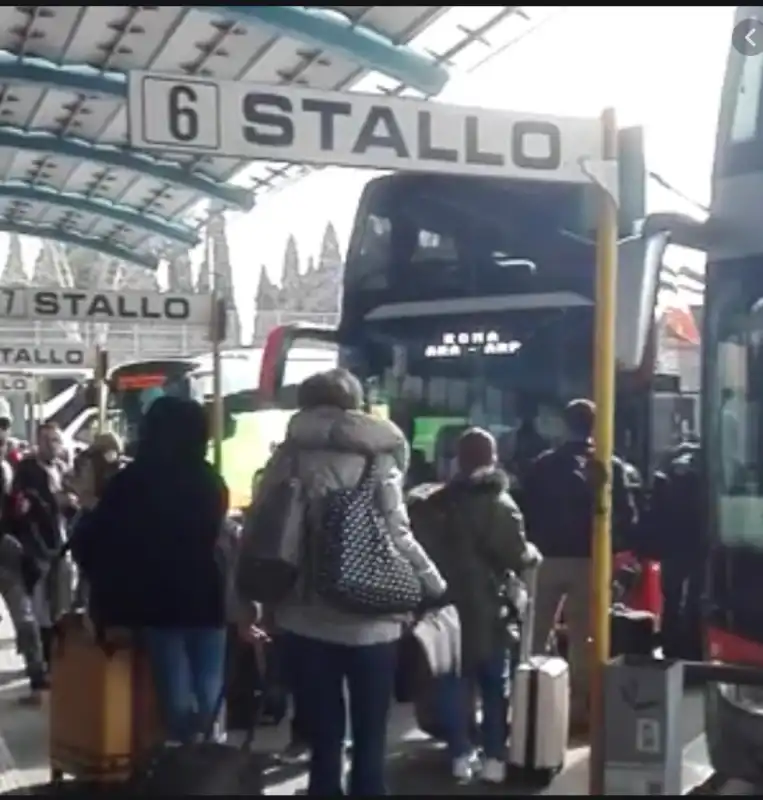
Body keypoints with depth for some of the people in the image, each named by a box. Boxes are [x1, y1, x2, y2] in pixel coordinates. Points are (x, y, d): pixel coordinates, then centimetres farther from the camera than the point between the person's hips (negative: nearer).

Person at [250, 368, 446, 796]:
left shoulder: (289, 456, 2)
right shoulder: (376, 456, -5)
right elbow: (397, 537, -11)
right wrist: (437, 586, 3)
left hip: (305, 620, 2)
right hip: (368, 621, -2)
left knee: (323, 742, 11)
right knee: (370, 742, 11)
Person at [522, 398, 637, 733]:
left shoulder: (542, 464, 4)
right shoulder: (610, 466, -2)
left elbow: (527, 511, 2)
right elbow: (625, 515, -5)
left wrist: (533, 545, 10)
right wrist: (614, 543, 8)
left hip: (548, 557, 2)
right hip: (588, 559, -2)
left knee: (536, 633, 10)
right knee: (582, 636, 5)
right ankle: (578, 708, 5)